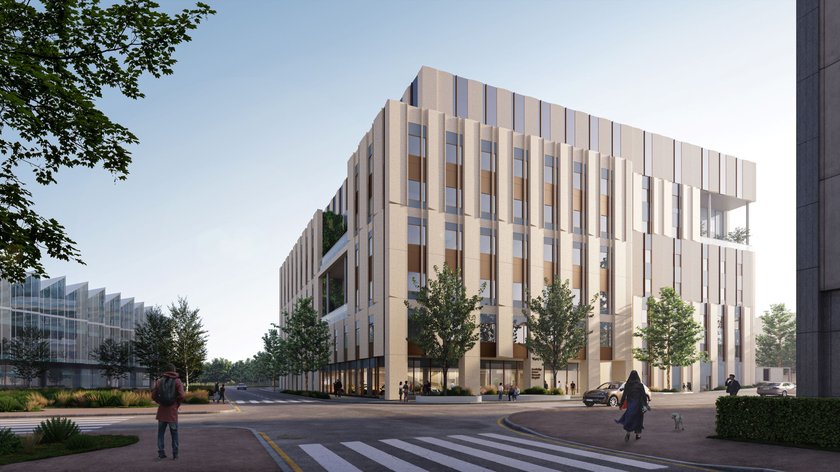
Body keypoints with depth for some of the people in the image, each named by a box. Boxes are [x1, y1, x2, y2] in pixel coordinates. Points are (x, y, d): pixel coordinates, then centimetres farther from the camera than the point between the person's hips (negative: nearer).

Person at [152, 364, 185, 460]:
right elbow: (181, 396, -13)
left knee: (161, 433, 11)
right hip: (172, 412, -2)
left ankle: (161, 453, 7)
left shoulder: (159, 381, 4)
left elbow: (153, 396, 1)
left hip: (162, 411, 2)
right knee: (174, 433, 7)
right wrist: (177, 405, 4)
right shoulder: (177, 381, -4)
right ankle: (175, 454, 5)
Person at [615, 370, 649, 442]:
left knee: (629, 418, 1)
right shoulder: (640, 385, -6)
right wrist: (646, 404, 0)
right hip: (638, 404, -1)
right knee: (638, 418, 12)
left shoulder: (627, 384, -1)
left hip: (630, 404, 1)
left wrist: (621, 404, 6)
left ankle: (628, 433, -16)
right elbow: (644, 395, -6)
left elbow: (624, 395, 0)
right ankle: (638, 434, 16)